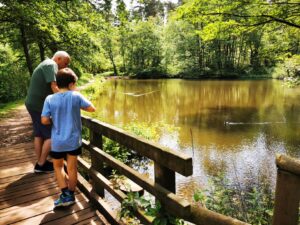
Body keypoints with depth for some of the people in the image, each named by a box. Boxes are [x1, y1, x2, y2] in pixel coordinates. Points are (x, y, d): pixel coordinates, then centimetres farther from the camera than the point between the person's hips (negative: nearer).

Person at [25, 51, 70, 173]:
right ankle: (41, 164, 5)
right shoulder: (51, 65, -12)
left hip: (34, 104, 10)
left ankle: (40, 163, 22)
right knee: (51, 135, -4)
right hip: (39, 105, -10)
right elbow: (54, 87, -23)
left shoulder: (45, 64, 20)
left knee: (39, 134, 14)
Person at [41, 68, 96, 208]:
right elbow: (92, 108, -4)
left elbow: (44, 120, -10)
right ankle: (70, 195, 25)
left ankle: (65, 194, 14)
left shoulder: (50, 99, -7)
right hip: (73, 140, 0)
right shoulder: (76, 96, -10)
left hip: (57, 141, 1)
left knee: (58, 166, 21)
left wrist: (54, 120, 10)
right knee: (72, 168, 14)